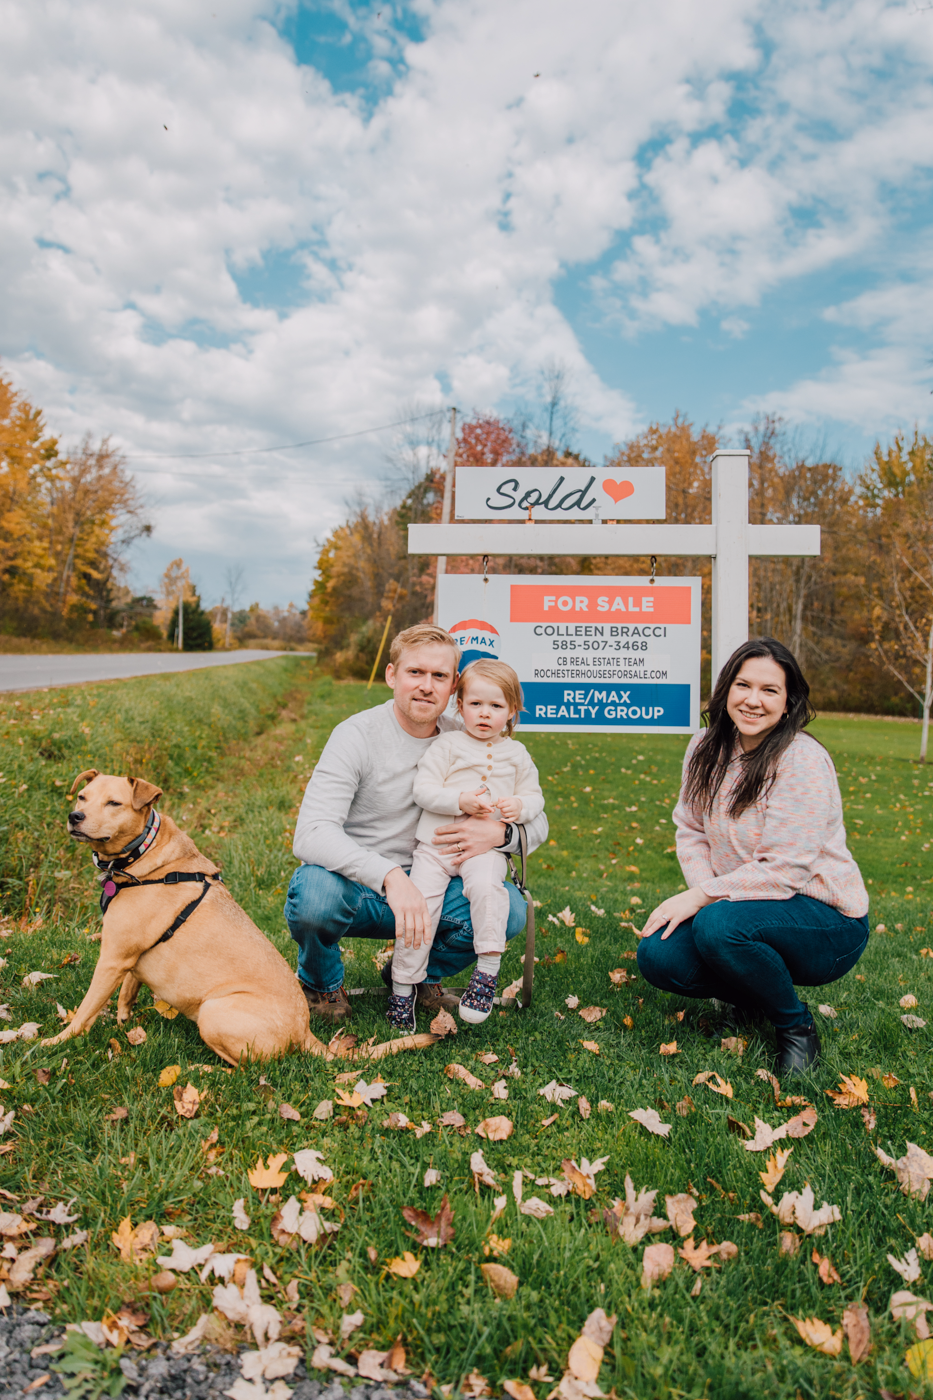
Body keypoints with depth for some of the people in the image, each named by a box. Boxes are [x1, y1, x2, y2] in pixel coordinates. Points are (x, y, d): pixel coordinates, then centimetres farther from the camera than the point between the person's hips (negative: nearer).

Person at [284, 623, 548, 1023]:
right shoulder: (357, 735, -15)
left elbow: (536, 821, 2)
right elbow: (312, 833, -28)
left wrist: (499, 833, -23)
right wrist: (389, 877, -42)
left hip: (420, 888, 4)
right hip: (350, 882, -3)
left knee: (509, 907, -20)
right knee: (316, 895, -37)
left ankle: (419, 974, 11)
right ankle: (321, 982, 0)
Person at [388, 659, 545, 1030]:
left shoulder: (516, 753, 13)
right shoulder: (448, 744, 3)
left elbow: (534, 795, 17)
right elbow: (423, 789, -5)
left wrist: (520, 806, -7)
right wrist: (460, 801, -19)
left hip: (486, 847, 1)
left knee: (487, 887, -31)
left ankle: (488, 969, -20)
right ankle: (403, 985, 3)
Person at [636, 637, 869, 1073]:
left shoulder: (803, 761, -20)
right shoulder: (705, 749, 1)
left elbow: (784, 870, -24)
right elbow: (690, 831, 6)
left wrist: (702, 897, -22)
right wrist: (703, 893, -12)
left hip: (827, 922, -6)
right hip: (746, 906, 6)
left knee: (718, 925, -34)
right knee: (657, 956, -17)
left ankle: (796, 1026, -5)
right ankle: (754, 997, 13)